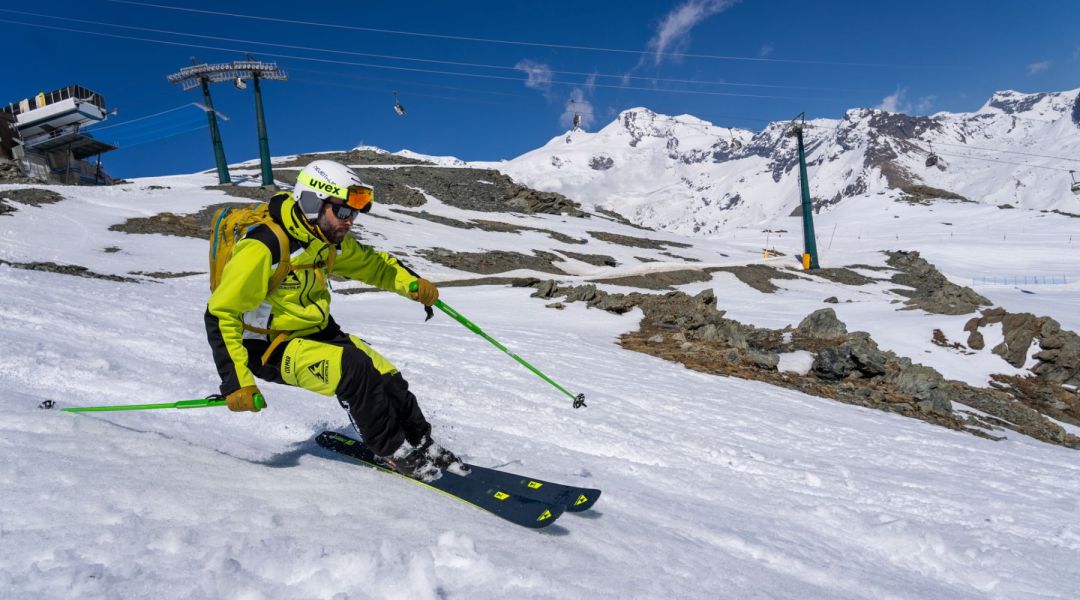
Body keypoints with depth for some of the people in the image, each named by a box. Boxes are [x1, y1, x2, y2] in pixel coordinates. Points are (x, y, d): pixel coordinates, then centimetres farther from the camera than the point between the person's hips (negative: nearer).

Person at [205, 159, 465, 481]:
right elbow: (220, 315, -23)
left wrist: (412, 283, -5)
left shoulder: (329, 239, -2)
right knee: (354, 368, -28)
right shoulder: (263, 248, -26)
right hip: (272, 347, -7)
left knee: (387, 377, -5)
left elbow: (370, 262, 14)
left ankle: (421, 444, 16)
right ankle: (392, 450, -9)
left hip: (318, 332, 7)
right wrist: (236, 381, -27)